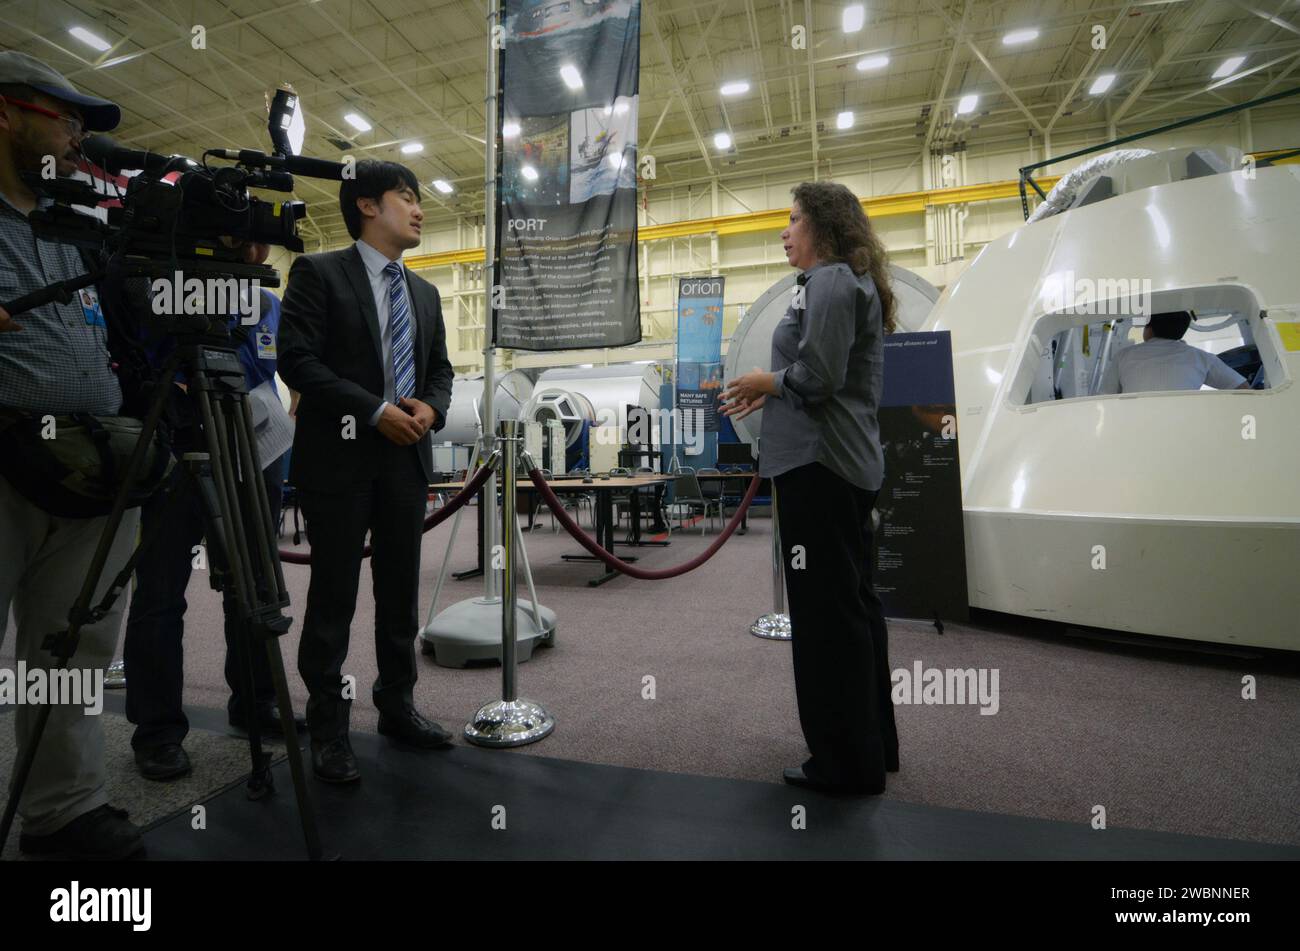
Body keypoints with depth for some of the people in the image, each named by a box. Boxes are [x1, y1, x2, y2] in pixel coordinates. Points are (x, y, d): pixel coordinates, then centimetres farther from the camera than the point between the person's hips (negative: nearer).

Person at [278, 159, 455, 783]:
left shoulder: (424, 292, 18)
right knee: (334, 596, 2)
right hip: (340, 455, -5)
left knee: (400, 592, 10)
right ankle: (328, 727, 15)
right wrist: (374, 411, -17)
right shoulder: (319, 272, 0)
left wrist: (431, 407, -4)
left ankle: (396, 707, 25)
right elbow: (296, 358, -10)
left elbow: (440, 369, 18)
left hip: (407, 457, 6)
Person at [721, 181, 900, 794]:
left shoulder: (831, 280, -9)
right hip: (848, 465, 11)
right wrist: (770, 394, 14)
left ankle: (846, 761, 11)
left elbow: (817, 376, -21)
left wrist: (765, 381, -4)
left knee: (825, 610, -3)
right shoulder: (854, 283, 22)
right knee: (852, 603, 16)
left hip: (819, 465, -11)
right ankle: (872, 741, 31)